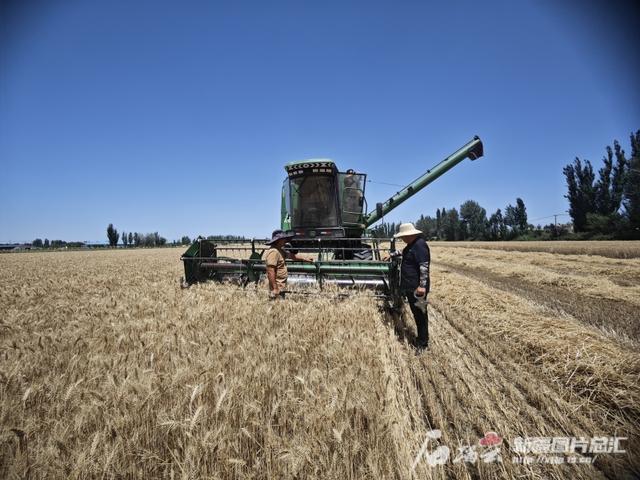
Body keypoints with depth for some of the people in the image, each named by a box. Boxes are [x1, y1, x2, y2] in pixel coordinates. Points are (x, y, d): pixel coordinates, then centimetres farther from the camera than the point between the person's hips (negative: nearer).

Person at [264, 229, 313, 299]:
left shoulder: (280, 250, 14)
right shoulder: (273, 252, -19)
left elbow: (291, 255, 30)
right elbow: (271, 271, -25)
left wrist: (305, 259, 33)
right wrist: (275, 288, -26)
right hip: (277, 288, -10)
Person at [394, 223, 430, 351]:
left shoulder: (419, 245, -20)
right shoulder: (412, 244, 12)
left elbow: (424, 266, -26)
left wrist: (422, 286, -29)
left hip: (417, 288, -10)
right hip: (411, 287, 10)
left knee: (420, 314, 2)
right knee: (416, 313, 18)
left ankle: (423, 343, 15)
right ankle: (421, 339, 31)